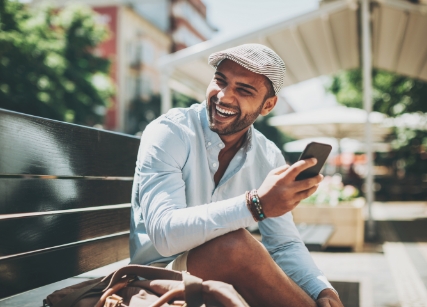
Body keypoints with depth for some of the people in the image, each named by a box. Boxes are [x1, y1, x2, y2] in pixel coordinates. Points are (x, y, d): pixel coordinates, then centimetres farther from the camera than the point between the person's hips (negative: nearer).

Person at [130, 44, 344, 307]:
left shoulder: (269, 157, 0)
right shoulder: (167, 133, -17)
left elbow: (285, 245, 1)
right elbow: (164, 233, -30)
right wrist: (256, 204, -41)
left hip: (231, 280, 4)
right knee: (233, 243, -31)